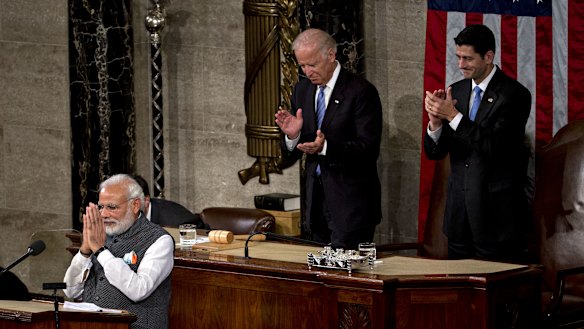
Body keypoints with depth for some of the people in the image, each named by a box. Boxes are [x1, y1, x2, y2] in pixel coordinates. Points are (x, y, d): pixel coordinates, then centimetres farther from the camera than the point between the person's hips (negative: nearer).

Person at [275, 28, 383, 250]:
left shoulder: (361, 91, -10)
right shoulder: (302, 90, 10)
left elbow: (368, 148, -17)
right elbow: (290, 156, 11)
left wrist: (326, 147, -31)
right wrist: (292, 136, -12)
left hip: (351, 201, -6)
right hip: (315, 201, 6)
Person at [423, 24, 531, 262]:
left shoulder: (514, 95, -9)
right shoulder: (456, 91, 9)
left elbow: (495, 147, -21)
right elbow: (434, 153, 8)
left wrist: (453, 116, -21)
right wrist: (435, 122, -13)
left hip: (496, 213, -6)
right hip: (460, 211, 6)